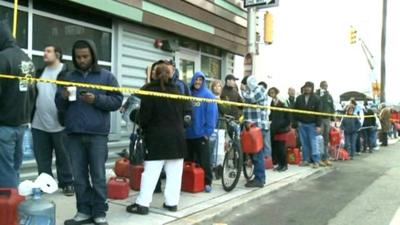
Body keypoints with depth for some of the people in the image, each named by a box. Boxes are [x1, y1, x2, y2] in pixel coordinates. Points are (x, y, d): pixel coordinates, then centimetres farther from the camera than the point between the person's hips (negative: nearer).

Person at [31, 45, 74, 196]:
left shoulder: (67, 73, -6)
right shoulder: (39, 72, 16)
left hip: (59, 124, -6)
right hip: (39, 124, 6)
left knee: (63, 156, 6)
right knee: (42, 158, 12)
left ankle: (67, 183, 17)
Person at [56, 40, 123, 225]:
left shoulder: (106, 76, 6)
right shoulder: (69, 77, 15)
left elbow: (117, 101, -2)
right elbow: (60, 106, 14)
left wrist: (96, 99, -15)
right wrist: (63, 97, -8)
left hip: (97, 134, -3)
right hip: (74, 134, 3)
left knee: (98, 176, 1)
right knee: (79, 176, 7)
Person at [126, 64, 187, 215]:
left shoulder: (149, 91, -4)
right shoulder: (177, 92, 12)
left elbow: (144, 116, -7)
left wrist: (144, 128, 11)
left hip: (157, 137, -4)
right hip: (177, 136, 5)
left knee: (150, 172, -3)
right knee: (174, 173, 6)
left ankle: (142, 204, -2)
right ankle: (172, 202, 10)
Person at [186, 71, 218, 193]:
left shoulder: (208, 95, -4)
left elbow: (211, 114, -9)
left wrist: (208, 131, -13)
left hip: (201, 133, -5)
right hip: (188, 132, 5)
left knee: (204, 159, -1)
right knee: (190, 159, 13)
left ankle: (207, 182, 9)